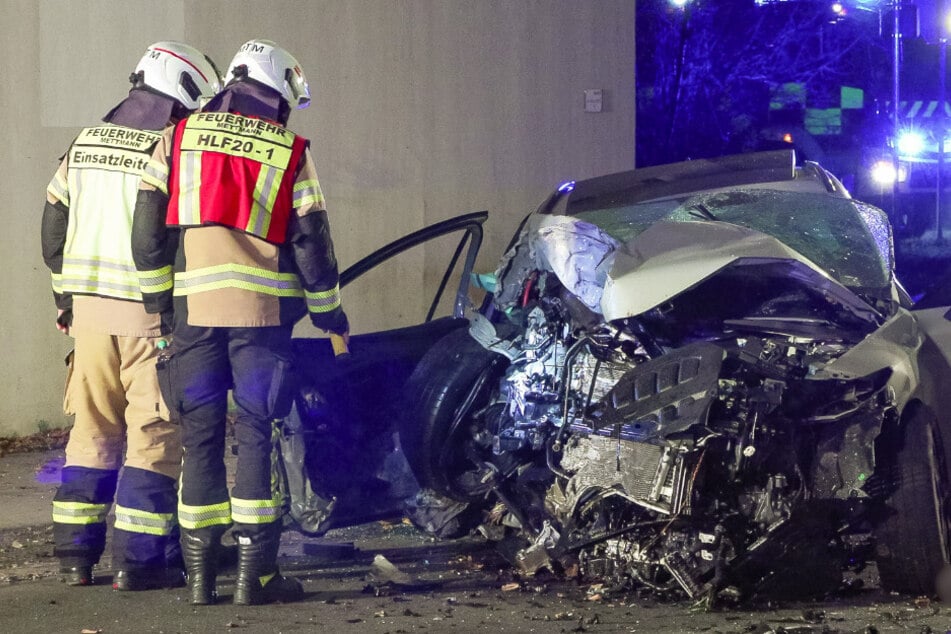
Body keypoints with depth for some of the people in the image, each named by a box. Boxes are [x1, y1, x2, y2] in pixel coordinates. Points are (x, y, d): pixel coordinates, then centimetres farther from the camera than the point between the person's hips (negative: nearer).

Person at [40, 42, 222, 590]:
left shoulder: (84, 146, 10)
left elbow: (54, 230, 15)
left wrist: (68, 297, 24)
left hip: (89, 312, 6)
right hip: (150, 316, -6)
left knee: (93, 432, 13)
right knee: (154, 436, 0)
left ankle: (76, 555, 14)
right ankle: (139, 559, -3)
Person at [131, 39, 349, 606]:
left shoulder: (179, 139, 9)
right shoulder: (291, 152, 3)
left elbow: (148, 227, 5)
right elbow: (311, 241, 2)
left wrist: (158, 299, 13)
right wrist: (329, 310, 13)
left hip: (195, 308, 2)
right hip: (262, 310, -2)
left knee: (200, 437, 8)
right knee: (257, 436, 1)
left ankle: (201, 574, 7)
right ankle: (257, 573, -2)